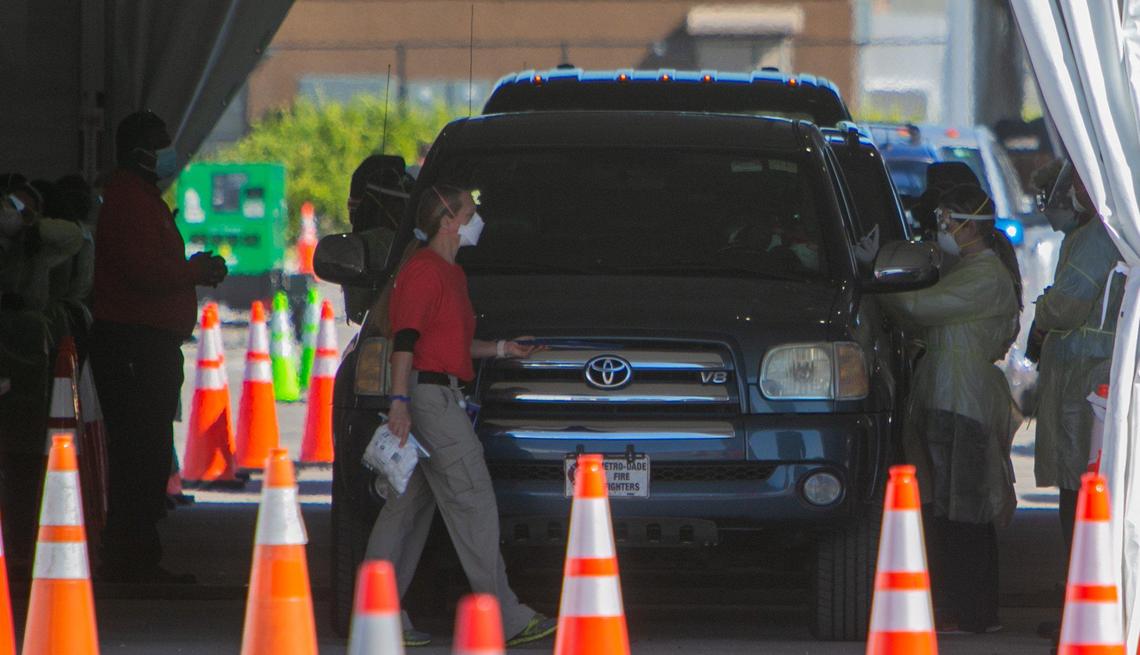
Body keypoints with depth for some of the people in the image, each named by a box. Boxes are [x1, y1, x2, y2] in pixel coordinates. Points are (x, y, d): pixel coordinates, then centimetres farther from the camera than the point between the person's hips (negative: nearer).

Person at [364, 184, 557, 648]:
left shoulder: (452, 274, 21)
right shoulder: (423, 271, -12)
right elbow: (405, 340, -19)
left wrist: (500, 349, 23)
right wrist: (399, 402, -25)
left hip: (442, 398, 11)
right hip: (429, 394, -11)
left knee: (408, 506, 8)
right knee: (474, 504, -9)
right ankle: (506, 620, -7)